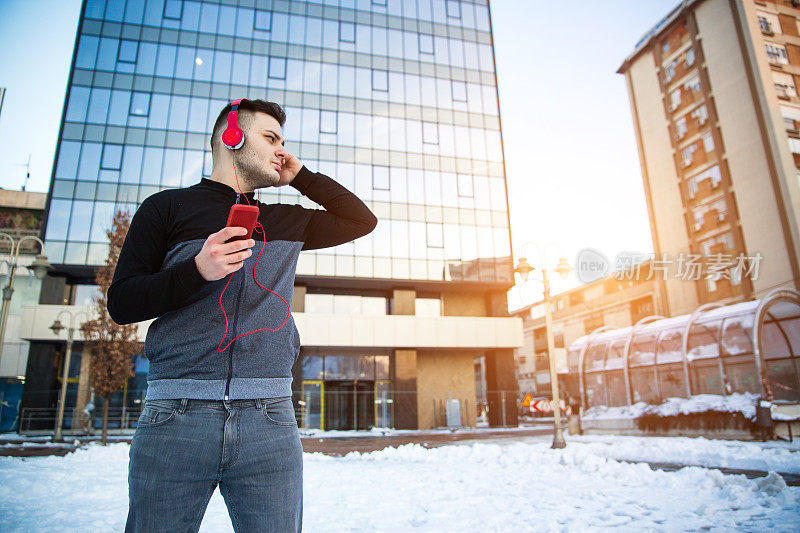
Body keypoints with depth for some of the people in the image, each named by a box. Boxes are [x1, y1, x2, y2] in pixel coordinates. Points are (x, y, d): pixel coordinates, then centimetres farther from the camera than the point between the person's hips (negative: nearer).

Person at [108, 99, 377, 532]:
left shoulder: (287, 221, 18)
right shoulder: (167, 207, 10)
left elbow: (362, 220, 23)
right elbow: (120, 304, 5)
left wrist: (299, 176, 18)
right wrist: (197, 270, -13)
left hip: (269, 419, 2)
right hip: (175, 415, -2)